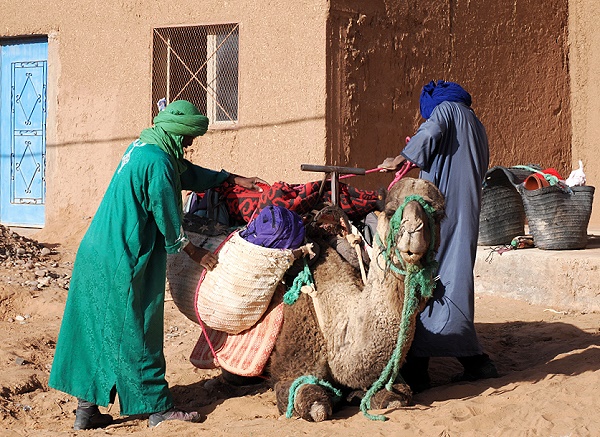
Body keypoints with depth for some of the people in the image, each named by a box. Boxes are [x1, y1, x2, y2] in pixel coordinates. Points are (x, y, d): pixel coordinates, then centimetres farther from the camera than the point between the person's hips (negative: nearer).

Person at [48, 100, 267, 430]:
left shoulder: (142, 147, 11)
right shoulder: (158, 162, -18)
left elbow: (188, 173, 24)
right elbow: (168, 220, -12)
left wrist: (235, 180, 27)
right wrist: (195, 253, 3)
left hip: (96, 253, 10)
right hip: (122, 262, -10)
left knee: (95, 330, 12)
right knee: (135, 333, 1)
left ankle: (86, 409, 18)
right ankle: (158, 407, 12)